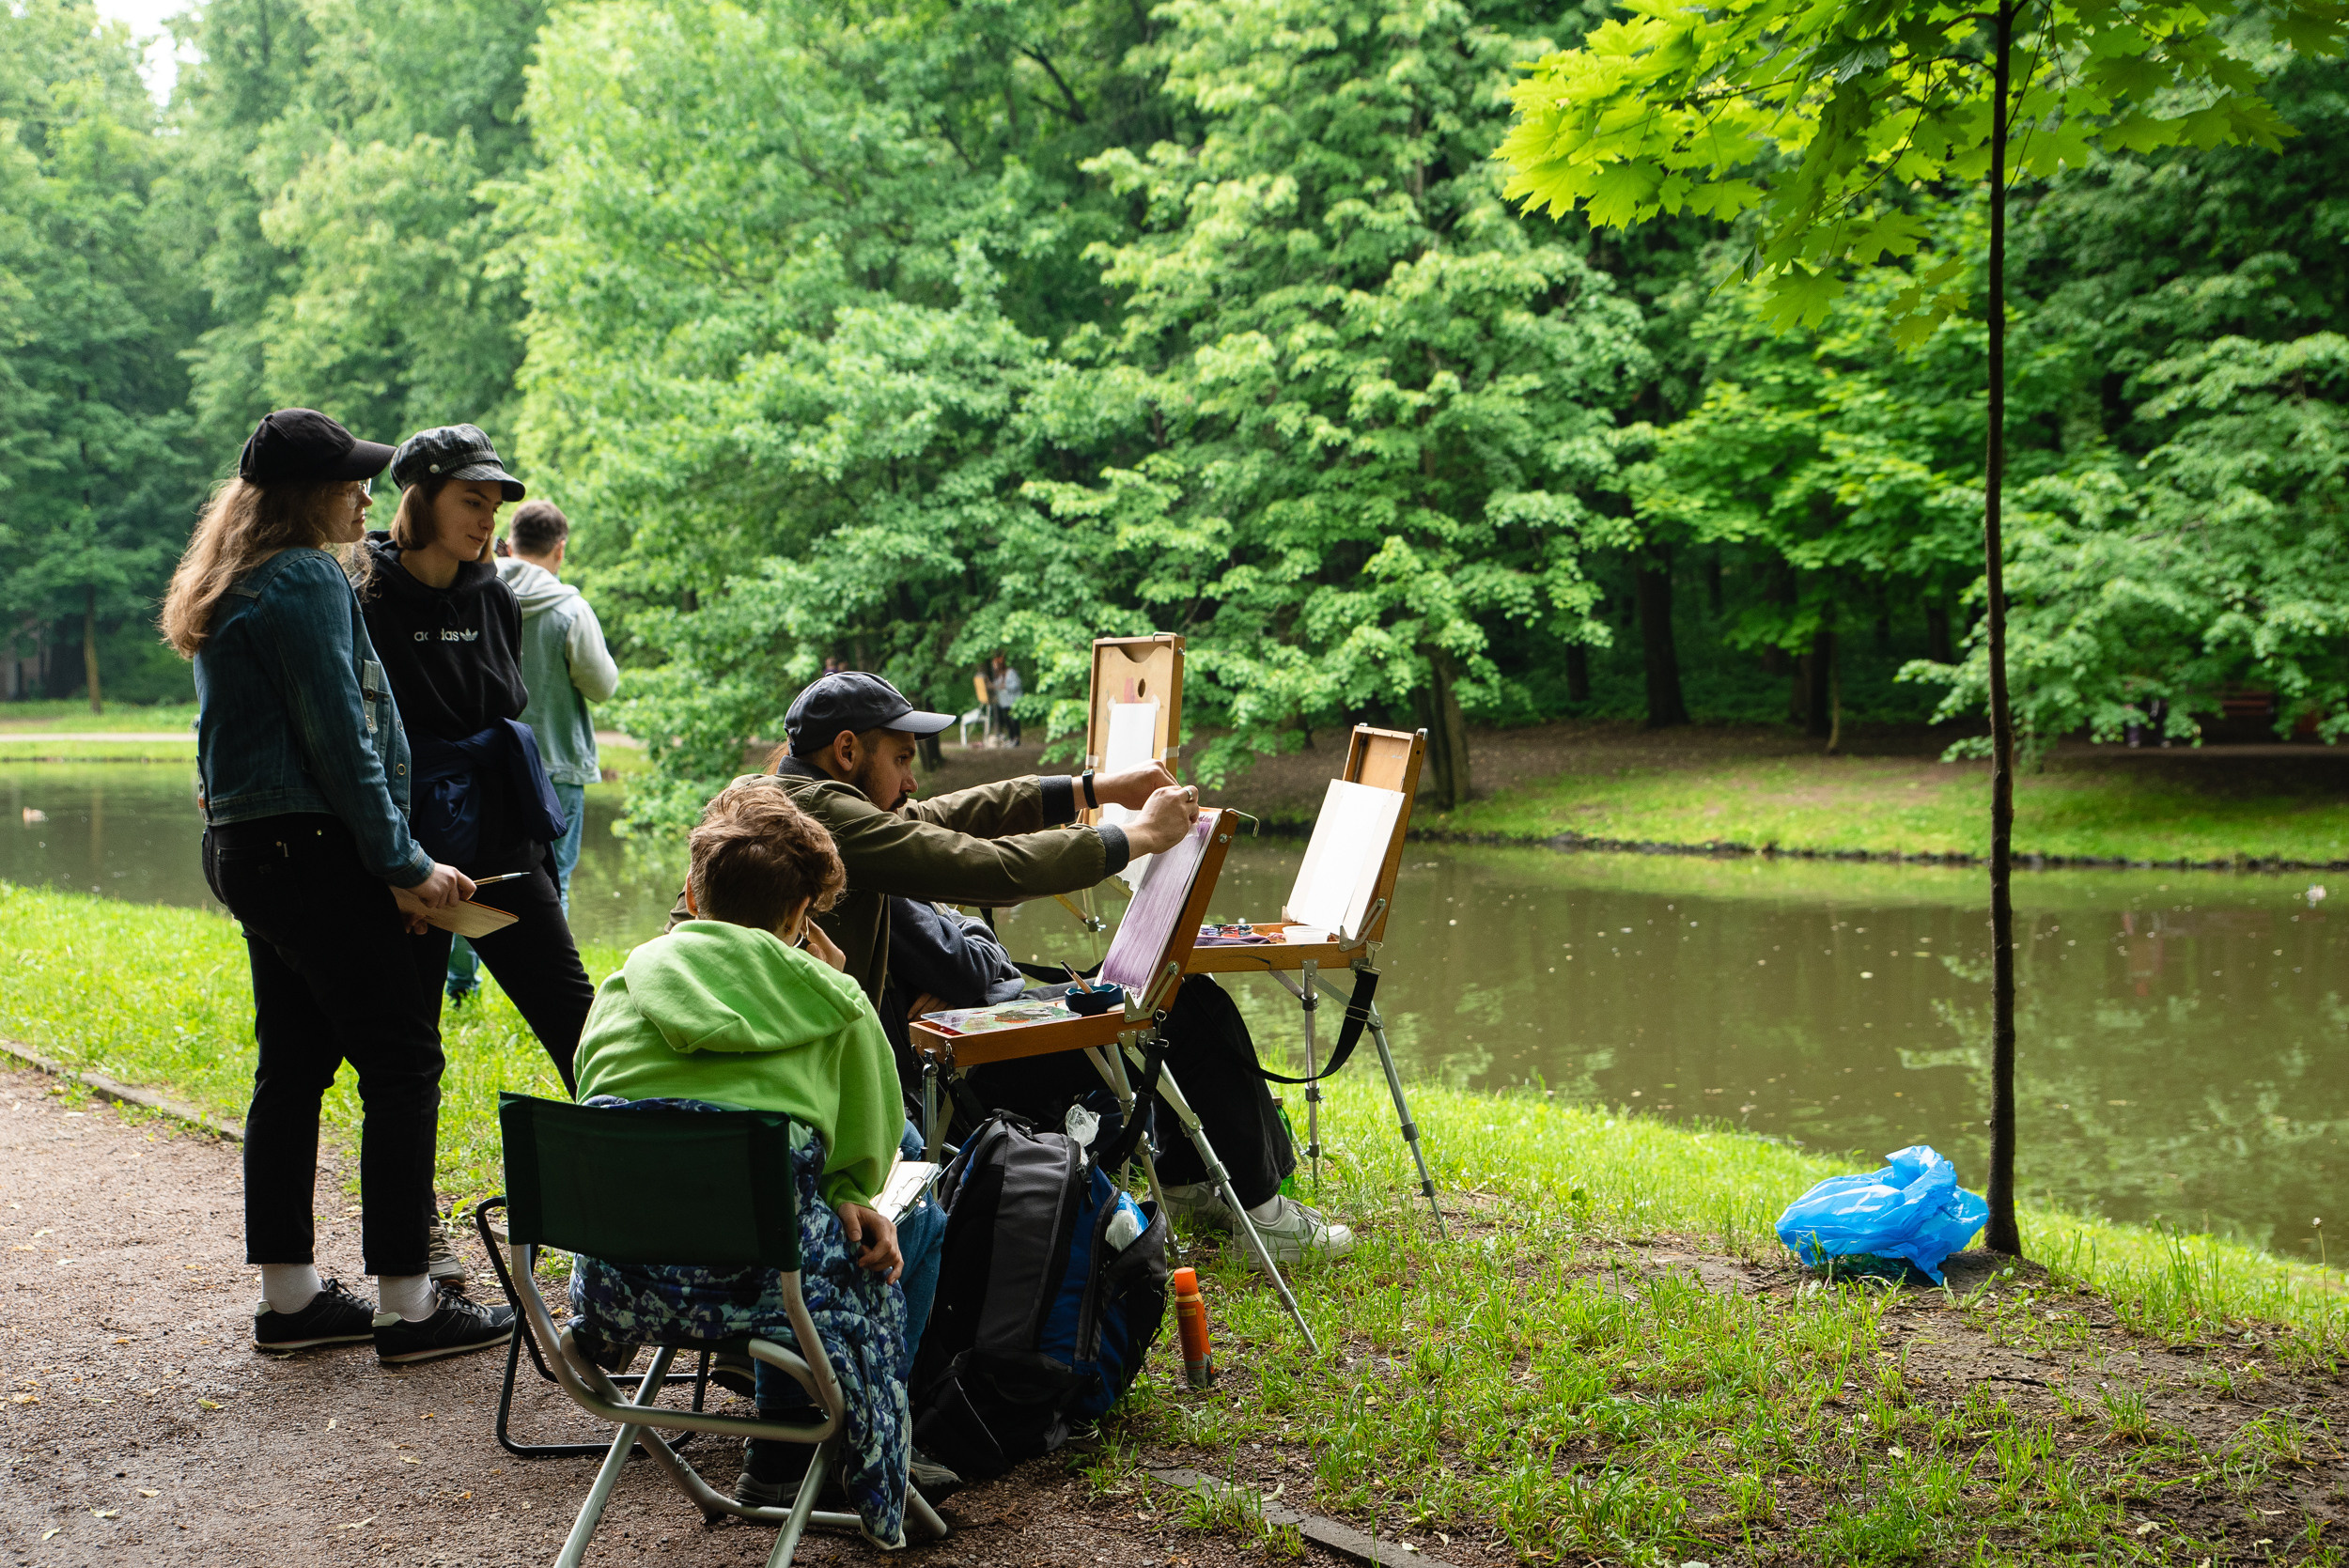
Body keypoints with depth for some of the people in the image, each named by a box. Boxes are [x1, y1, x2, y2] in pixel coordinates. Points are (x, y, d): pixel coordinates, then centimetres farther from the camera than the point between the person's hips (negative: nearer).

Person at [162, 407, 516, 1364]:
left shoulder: (232, 590, 18)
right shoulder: (306, 582, -13)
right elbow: (338, 738, -17)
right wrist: (403, 863, -12)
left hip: (247, 849, 10)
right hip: (310, 849, -10)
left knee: (294, 1068, 13)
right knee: (402, 1064, -6)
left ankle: (290, 1300, 19)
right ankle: (407, 1305, -3)